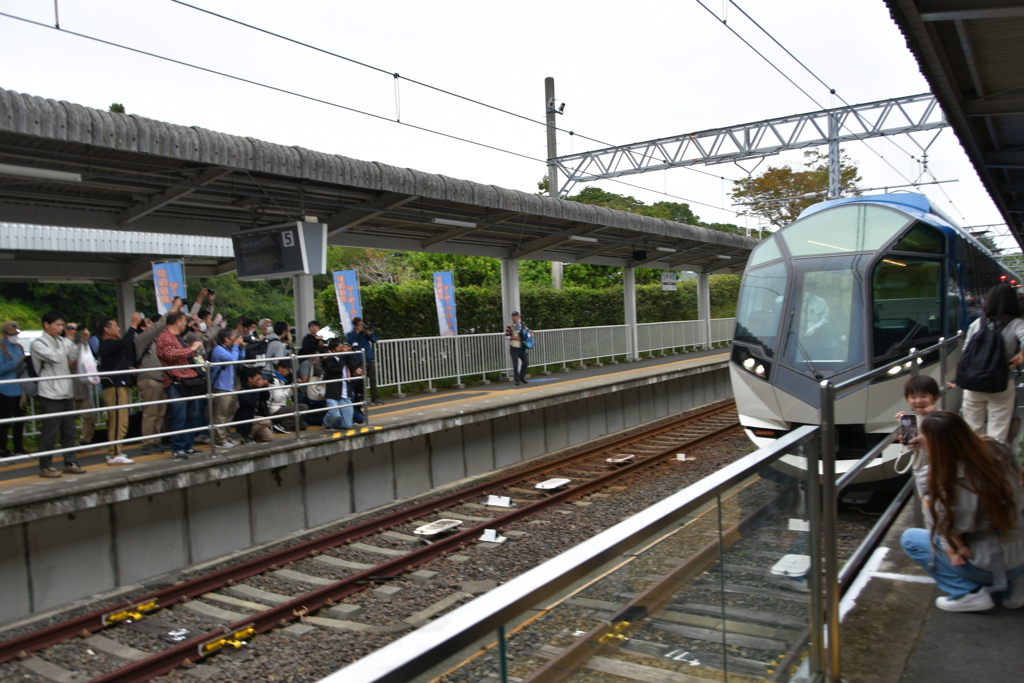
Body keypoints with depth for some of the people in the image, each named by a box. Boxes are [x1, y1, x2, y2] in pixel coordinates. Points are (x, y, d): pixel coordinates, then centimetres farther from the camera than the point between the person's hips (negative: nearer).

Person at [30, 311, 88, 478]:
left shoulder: (60, 341, 13)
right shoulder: (39, 344, -8)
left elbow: (75, 357, 15)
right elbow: (56, 357, -23)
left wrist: (83, 341, 3)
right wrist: (69, 338, -18)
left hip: (66, 394, 7)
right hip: (50, 395, -7)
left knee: (69, 431, 10)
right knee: (49, 433, -2)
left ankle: (70, 463, 17)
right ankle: (45, 467, 7)